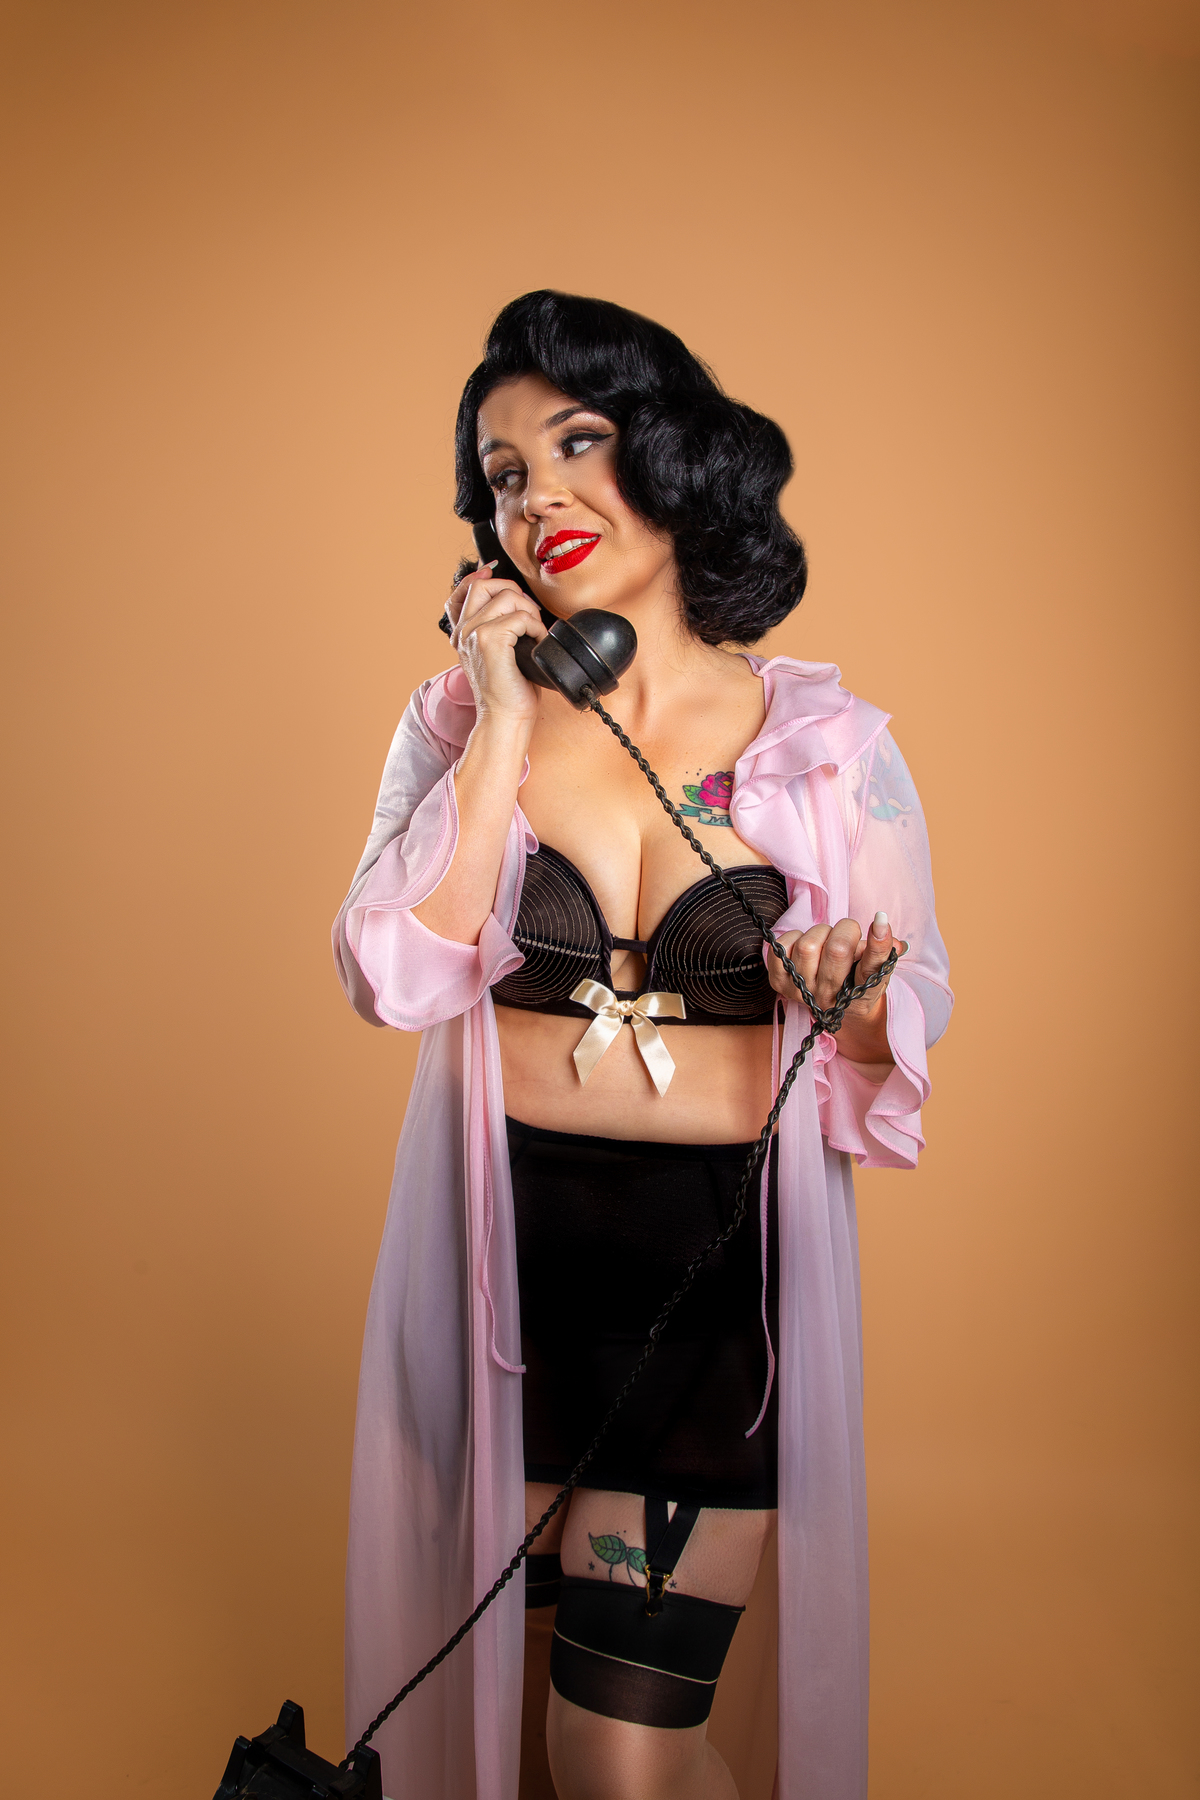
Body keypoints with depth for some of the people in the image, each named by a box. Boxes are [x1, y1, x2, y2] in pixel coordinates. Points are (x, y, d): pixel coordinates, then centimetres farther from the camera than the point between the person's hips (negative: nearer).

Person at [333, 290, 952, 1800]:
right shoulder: (459, 721, 1)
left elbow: (909, 1026, 1)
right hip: (510, 1249, 3)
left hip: (725, 1257, -2)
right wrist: (507, 728, -15)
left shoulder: (828, 743, -4)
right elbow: (394, 980, -13)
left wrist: (853, 1006, -21)